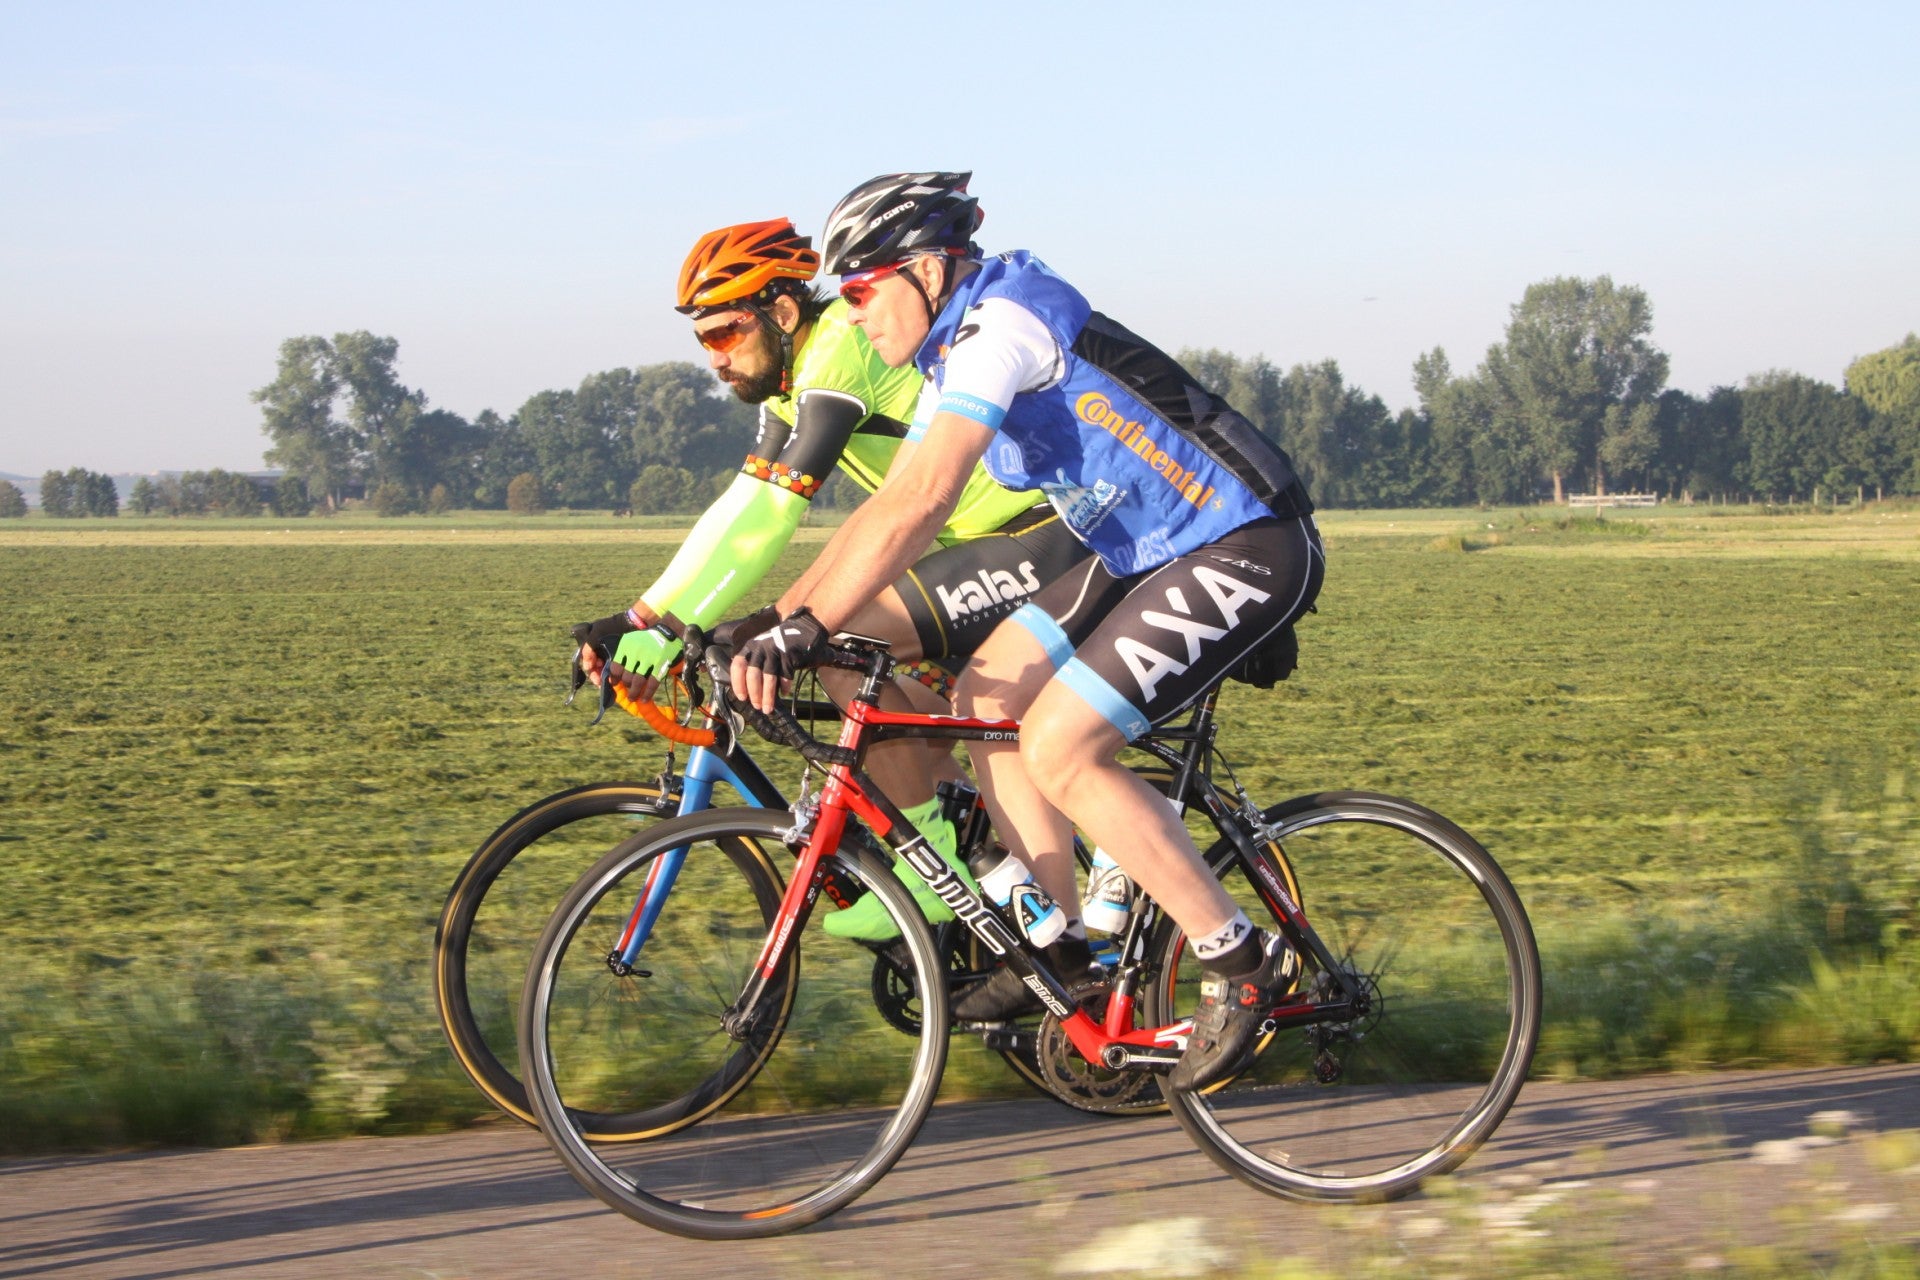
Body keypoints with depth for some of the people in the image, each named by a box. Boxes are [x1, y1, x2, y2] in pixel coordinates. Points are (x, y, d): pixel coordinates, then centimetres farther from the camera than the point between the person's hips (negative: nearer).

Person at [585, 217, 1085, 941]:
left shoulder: (842, 346, -18)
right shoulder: (795, 385, 13)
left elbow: (771, 509, -25)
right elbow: (743, 510, 10)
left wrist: (660, 622, -27)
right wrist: (644, 623, 0)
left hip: (1053, 538, -11)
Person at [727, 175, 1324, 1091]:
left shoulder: (998, 323, -20)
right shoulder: (953, 360, 11)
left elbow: (919, 504, -29)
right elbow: (887, 509, 13)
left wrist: (804, 632, -30)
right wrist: (769, 625, 6)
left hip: (1245, 551, -10)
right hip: (1145, 553, 10)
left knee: (1057, 750, -16)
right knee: (984, 704, 5)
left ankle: (1240, 961, -6)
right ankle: (1064, 948, 14)